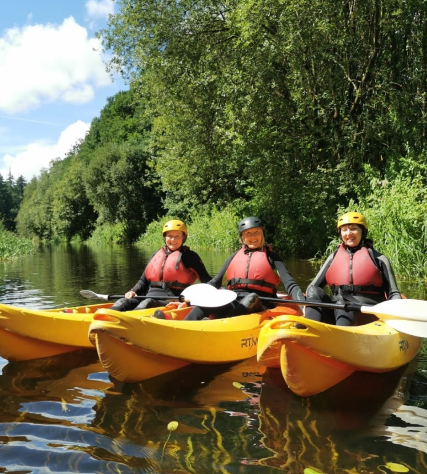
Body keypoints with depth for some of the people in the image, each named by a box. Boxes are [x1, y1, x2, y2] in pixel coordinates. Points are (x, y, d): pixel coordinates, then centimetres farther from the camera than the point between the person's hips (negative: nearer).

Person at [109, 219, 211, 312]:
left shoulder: (189, 256, 8)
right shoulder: (156, 255, 22)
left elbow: (207, 282, 6)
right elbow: (144, 281, 24)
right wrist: (133, 291, 4)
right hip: (149, 297, 6)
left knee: (147, 303, -37)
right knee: (123, 302, -22)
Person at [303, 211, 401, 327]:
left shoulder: (378, 259, 13)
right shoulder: (334, 257, 21)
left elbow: (393, 293, 7)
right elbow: (313, 286, 19)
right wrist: (304, 301, -2)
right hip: (335, 311, 3)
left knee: (341, 301, -34)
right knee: (314, 292, -24)